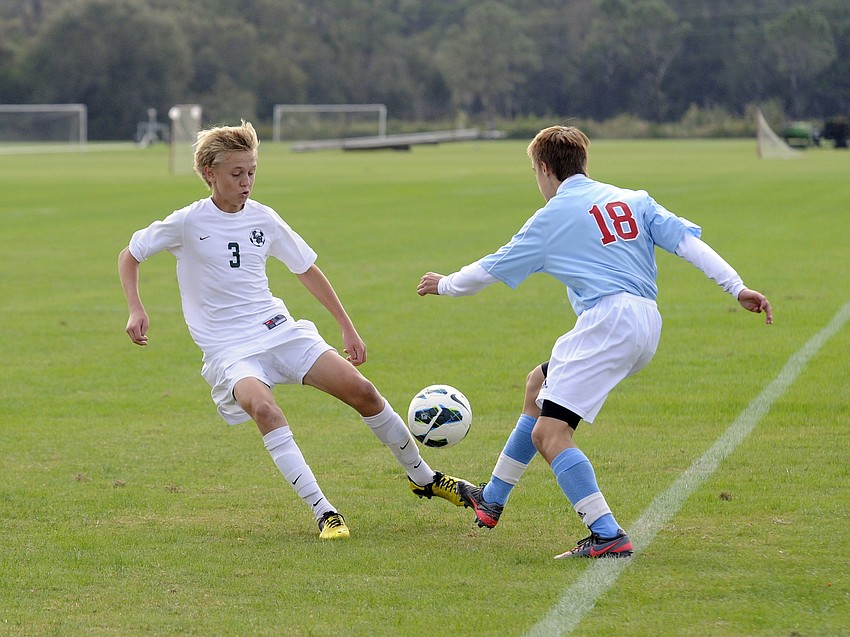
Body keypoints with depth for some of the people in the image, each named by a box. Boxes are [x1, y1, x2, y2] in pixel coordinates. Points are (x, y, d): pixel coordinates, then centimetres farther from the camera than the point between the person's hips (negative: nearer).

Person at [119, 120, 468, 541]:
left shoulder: (263, 219, 4)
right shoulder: (187, 223, -6)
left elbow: (307, 270, 17)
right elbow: (129, 256, 7)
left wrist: (348, 328, 17)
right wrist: (136, 310, -9)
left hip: (280, 331, 4)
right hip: (230, 351, -4)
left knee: (362, 390, -8)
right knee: (263, 408, -35)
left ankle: (423, 478, 14)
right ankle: (323, 512, -33)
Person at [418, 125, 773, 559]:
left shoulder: (550, 219, 3)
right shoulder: (634, 200, 16)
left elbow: (491, 270, 13)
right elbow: (688, 240, 4)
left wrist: (445, 285, 31)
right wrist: (737, 287, -1)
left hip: (608, 320, -9)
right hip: (647, 325, 9)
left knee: (548, 434, -11)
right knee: (538, 384, 27)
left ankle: (608, 536, -24)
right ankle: (492, 500, 36)